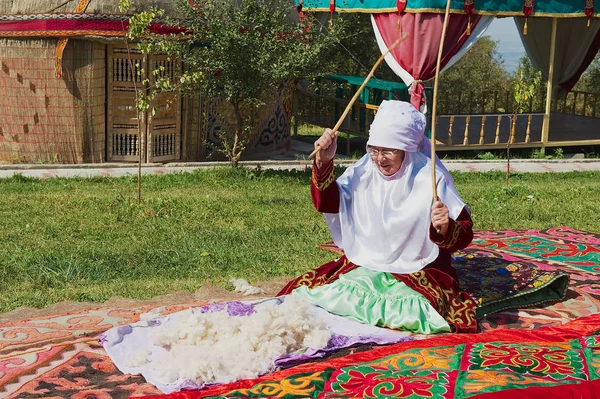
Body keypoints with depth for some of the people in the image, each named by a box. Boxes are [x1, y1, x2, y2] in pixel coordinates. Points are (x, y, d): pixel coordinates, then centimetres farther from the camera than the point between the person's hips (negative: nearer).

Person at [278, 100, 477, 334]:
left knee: (416, 311, -32)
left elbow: (464, 233, -11)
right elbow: (327, 203, 2)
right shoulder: (364, 170, 0)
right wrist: (324, 162, -12)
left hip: (417, 272, -2)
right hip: (365, 266, 2)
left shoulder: (430, 178, -12)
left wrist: (446, 229, -36)